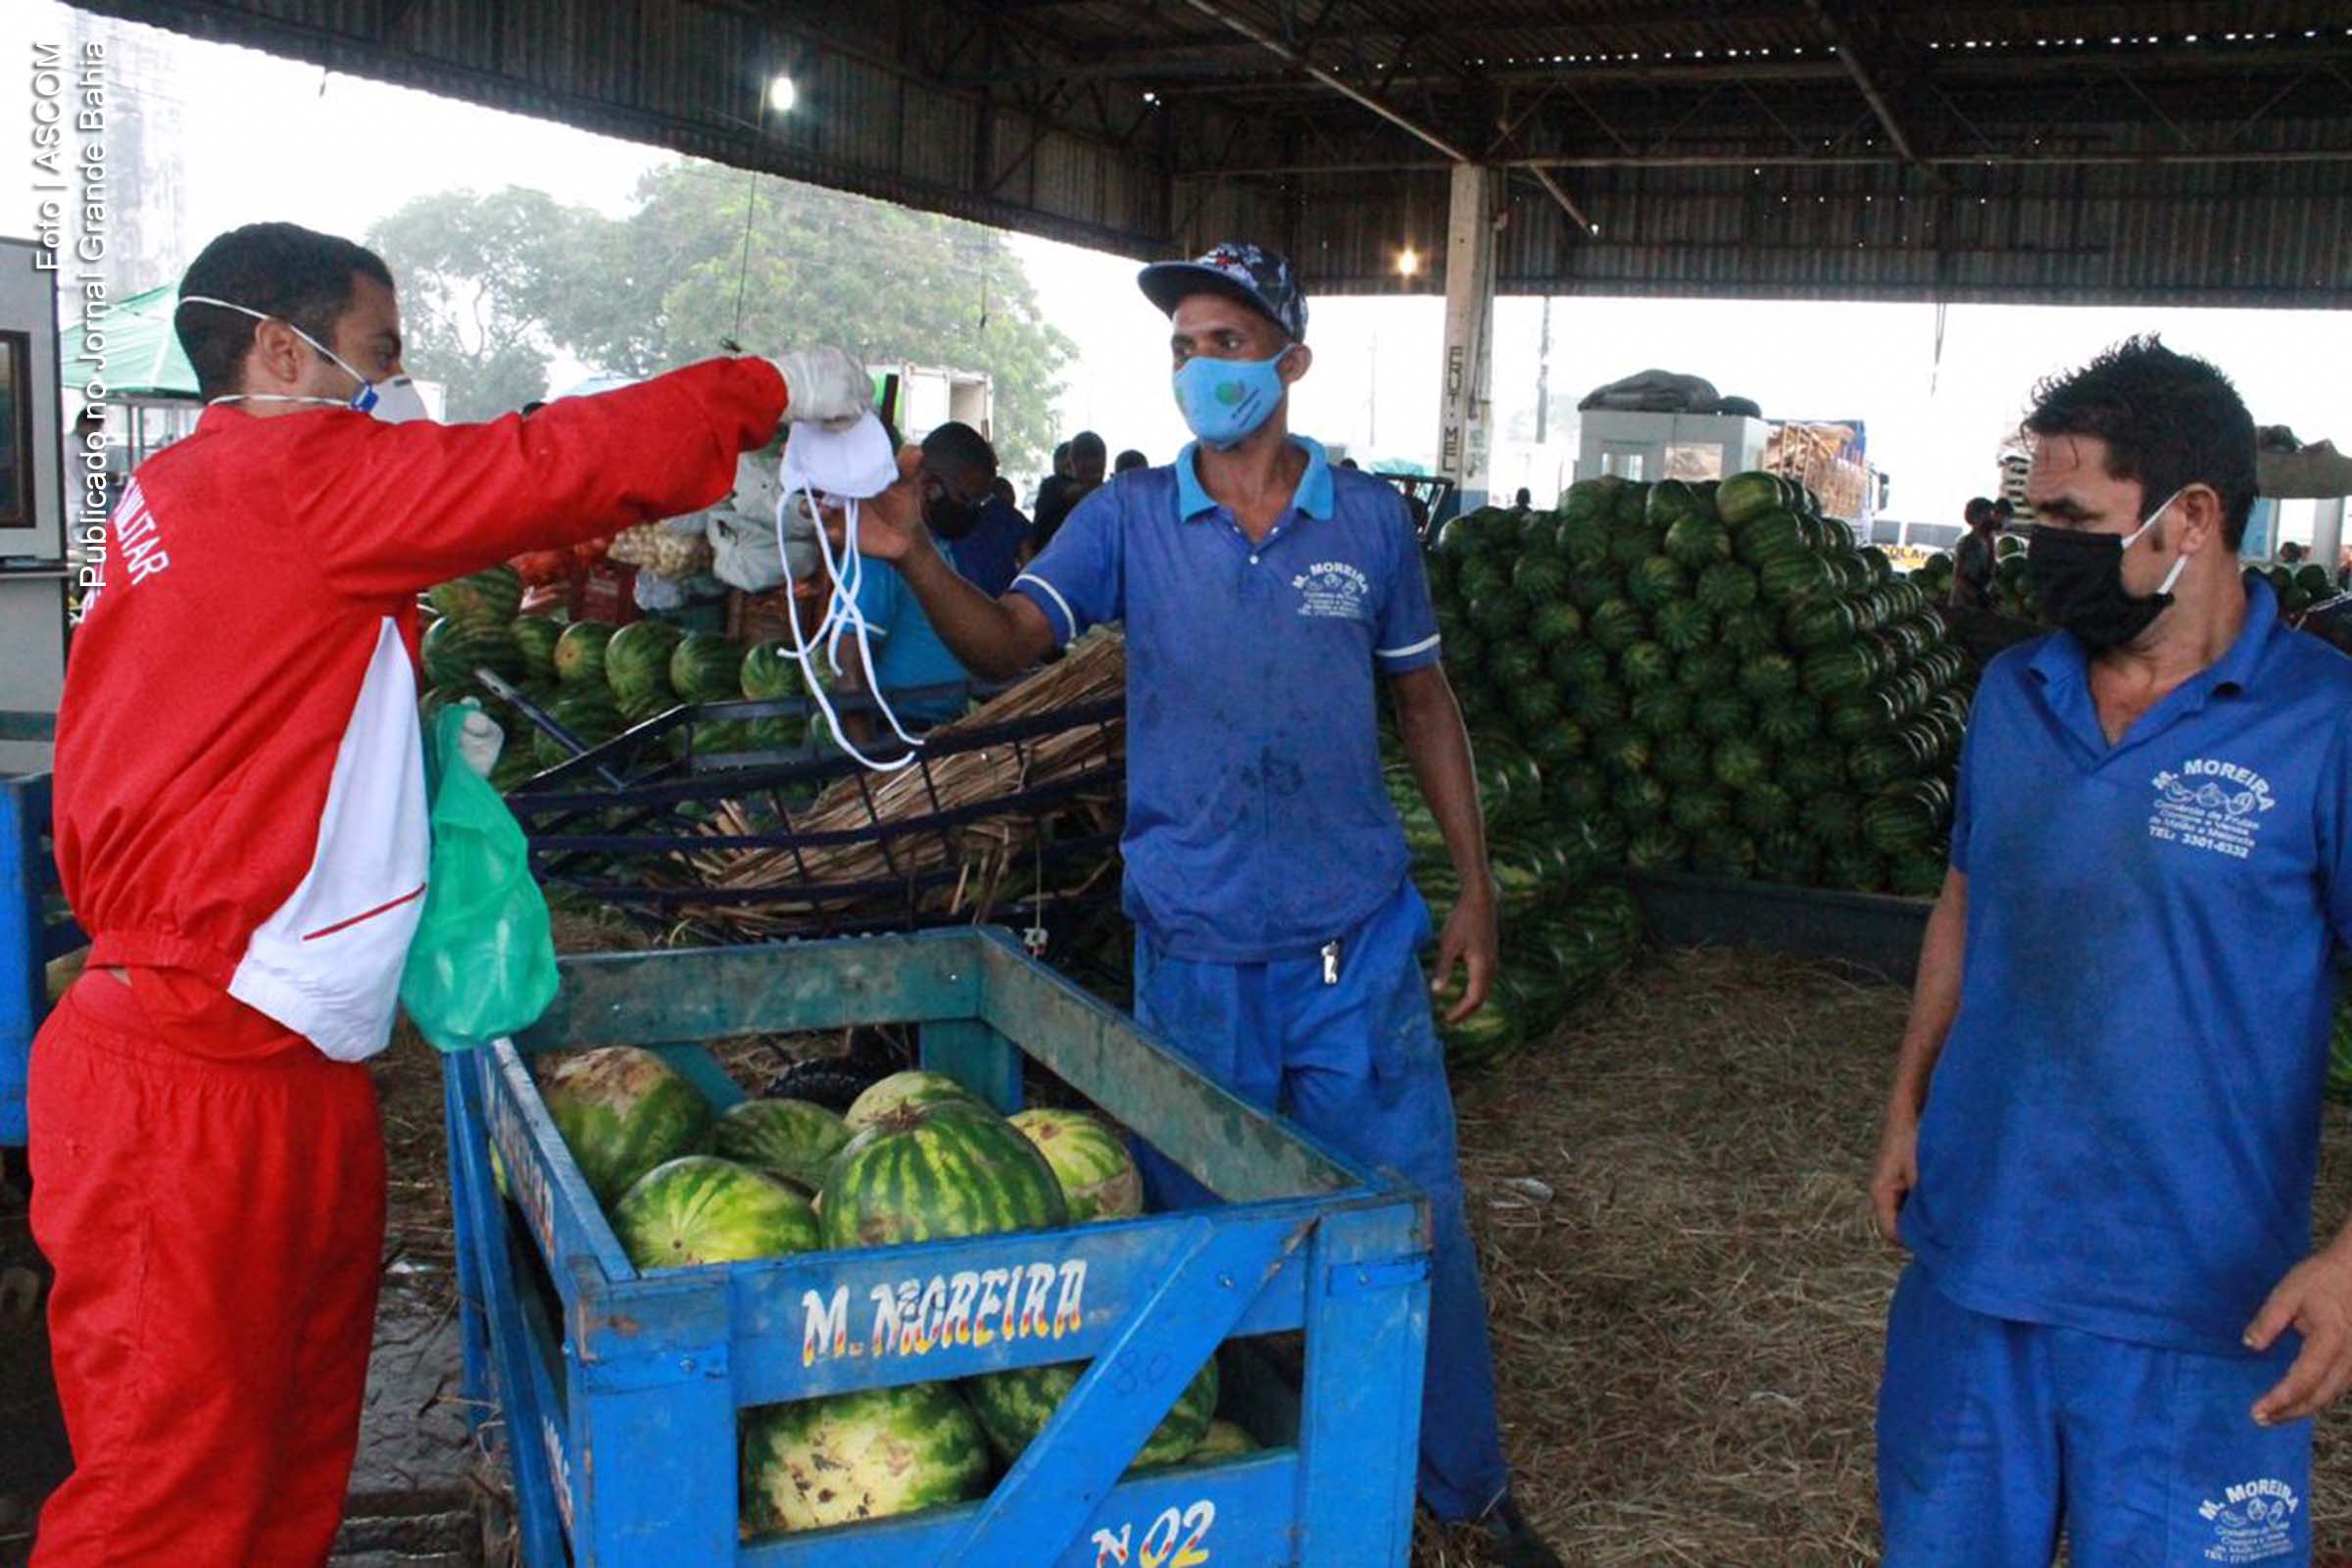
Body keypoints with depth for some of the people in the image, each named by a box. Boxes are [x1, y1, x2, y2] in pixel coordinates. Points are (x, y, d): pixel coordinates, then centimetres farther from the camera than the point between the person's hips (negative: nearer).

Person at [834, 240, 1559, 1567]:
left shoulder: (1369, 521, 2)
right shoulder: (1131, 518, 1)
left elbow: (1427, 702, 10)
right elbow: (1010, 645, -12)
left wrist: (1476, 883, 6)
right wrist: (915, 557, -30)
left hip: (1358, 938, 0)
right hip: (1195, 948, 0)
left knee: (1418, 1223, 7)